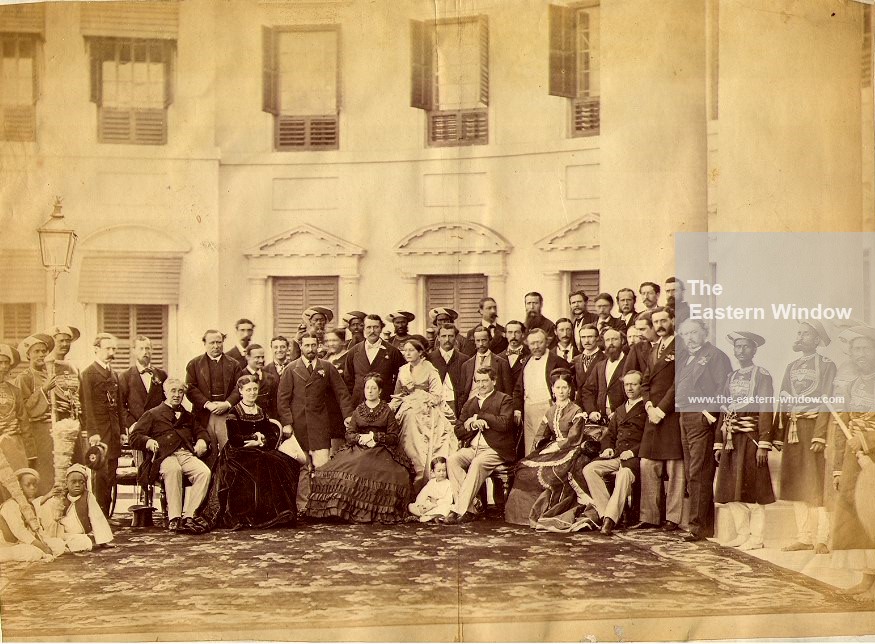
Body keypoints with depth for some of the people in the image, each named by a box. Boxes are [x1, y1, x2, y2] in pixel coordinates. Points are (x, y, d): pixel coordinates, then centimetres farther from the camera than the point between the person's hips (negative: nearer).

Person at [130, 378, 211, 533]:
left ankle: (188, 516, -32)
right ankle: (174, 519, -40)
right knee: (173, 470, -40)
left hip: (187, 454, 4)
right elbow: (134, 437, 12)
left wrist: (202, 440, 13)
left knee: (204, 472, -30)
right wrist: (148, 441, -10)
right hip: (165, 456, -4)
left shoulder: (187, 416, 35)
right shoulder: (152, 414, 21)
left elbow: (202, 431, 38)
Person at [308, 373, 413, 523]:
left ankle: (376, 514, -24)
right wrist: (361, 438, -8)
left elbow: (394, 437, 3)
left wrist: (374, 436, -8)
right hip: (358, 449, 2)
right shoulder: (358, 411, 17)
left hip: (381, 451, -2)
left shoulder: (387, 411, 9)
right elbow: (349, 434, 11)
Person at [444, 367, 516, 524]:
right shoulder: (469, 404, 21)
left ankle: (460, 510, -33)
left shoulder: (504, 400, 5)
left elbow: (504, 423, -12)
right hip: (472, 448, 5)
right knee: (452, 459, -24)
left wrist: (478, 417, -7)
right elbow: (458, 431, 15)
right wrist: (472, 425, -6)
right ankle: (468, 509, -25)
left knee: (477, 463, -34)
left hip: (496, 449, -5)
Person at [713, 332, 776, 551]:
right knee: (731, 491, 6)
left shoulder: (762, 376, -2)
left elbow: (766, 411, -9)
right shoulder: (731, 377, 17)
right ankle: (742, 534, 15)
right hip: (731, 439, 7)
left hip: (751, 436, -6)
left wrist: (764, 445, -16)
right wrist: (718, 443, 13)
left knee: (752, 489, -5)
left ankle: (756, 538, 0)